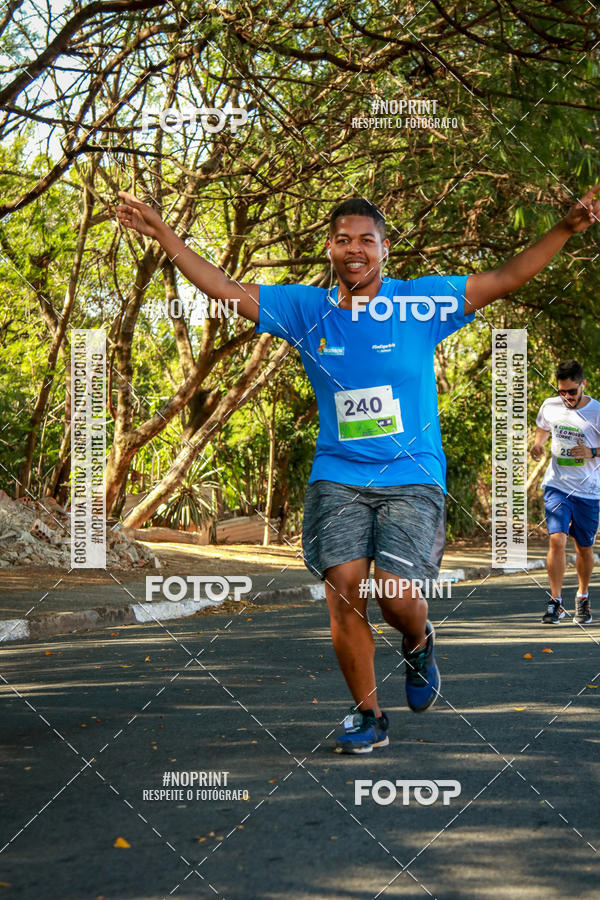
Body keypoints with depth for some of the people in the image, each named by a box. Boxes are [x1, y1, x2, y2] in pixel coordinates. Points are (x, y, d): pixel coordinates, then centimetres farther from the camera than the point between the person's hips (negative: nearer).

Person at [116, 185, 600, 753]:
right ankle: (367, 715, 8)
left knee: (398, 596, -16)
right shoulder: (306, 310, 5)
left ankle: (419, 646, 24)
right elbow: (226, 290, 6)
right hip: (337, 477, 2)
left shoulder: (421, 303, 0)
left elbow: (506, 278, -2)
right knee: (344, 587, -12)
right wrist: (164, 236, 2)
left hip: (413, 477, -2)